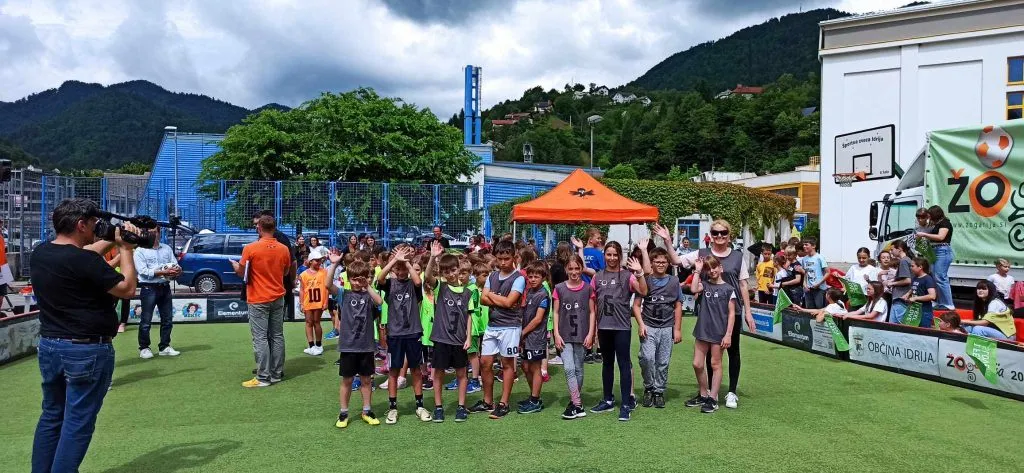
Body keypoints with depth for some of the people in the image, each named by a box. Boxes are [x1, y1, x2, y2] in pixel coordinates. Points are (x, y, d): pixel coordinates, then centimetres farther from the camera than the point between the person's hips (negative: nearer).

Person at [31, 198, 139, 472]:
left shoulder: (40, 253, 3)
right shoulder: (85, 261, -21)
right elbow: (128, 290, -14)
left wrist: (112, 241, 11)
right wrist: (126, 249, -6)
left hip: (49, 346, 8)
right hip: (87, 351, -8)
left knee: (52, 415, 19)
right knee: (78, 422, 1)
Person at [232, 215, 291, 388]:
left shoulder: (250, 248, -13)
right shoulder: (284, 249, -1)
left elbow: (241, 273, -4)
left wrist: (234, 264, 17)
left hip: (258, 300, -4)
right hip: (278, 299, 4)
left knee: (260, 338, -1)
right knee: (277, 336, 11)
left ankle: (263, 378, -1)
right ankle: (277, 374, 17)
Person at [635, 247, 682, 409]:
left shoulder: (674, 281, 8)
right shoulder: (645, 280, 2)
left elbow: (678, 306, 10)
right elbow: (636, 305, 2)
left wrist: (677, 329, 5)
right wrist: (641, 324, -10)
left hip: (667, 328, 2)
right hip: (649, 327, -2)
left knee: (663, 362, 5)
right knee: (647, 357, -17)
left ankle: (659, 391, 19)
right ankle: (648, 388, 3)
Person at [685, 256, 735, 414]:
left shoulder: (728, 289, -3)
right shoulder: (704, 285, 7)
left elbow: (731, 313, -4)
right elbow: (694, 289, -16)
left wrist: (728, 334, -10)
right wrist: (697, 271, -9)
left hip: (719, 333, -4)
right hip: (702, 330, 4)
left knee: (715, 364, 5)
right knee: (697, 364, 7)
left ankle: (713, 399, 11)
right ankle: (703, 395, 24)